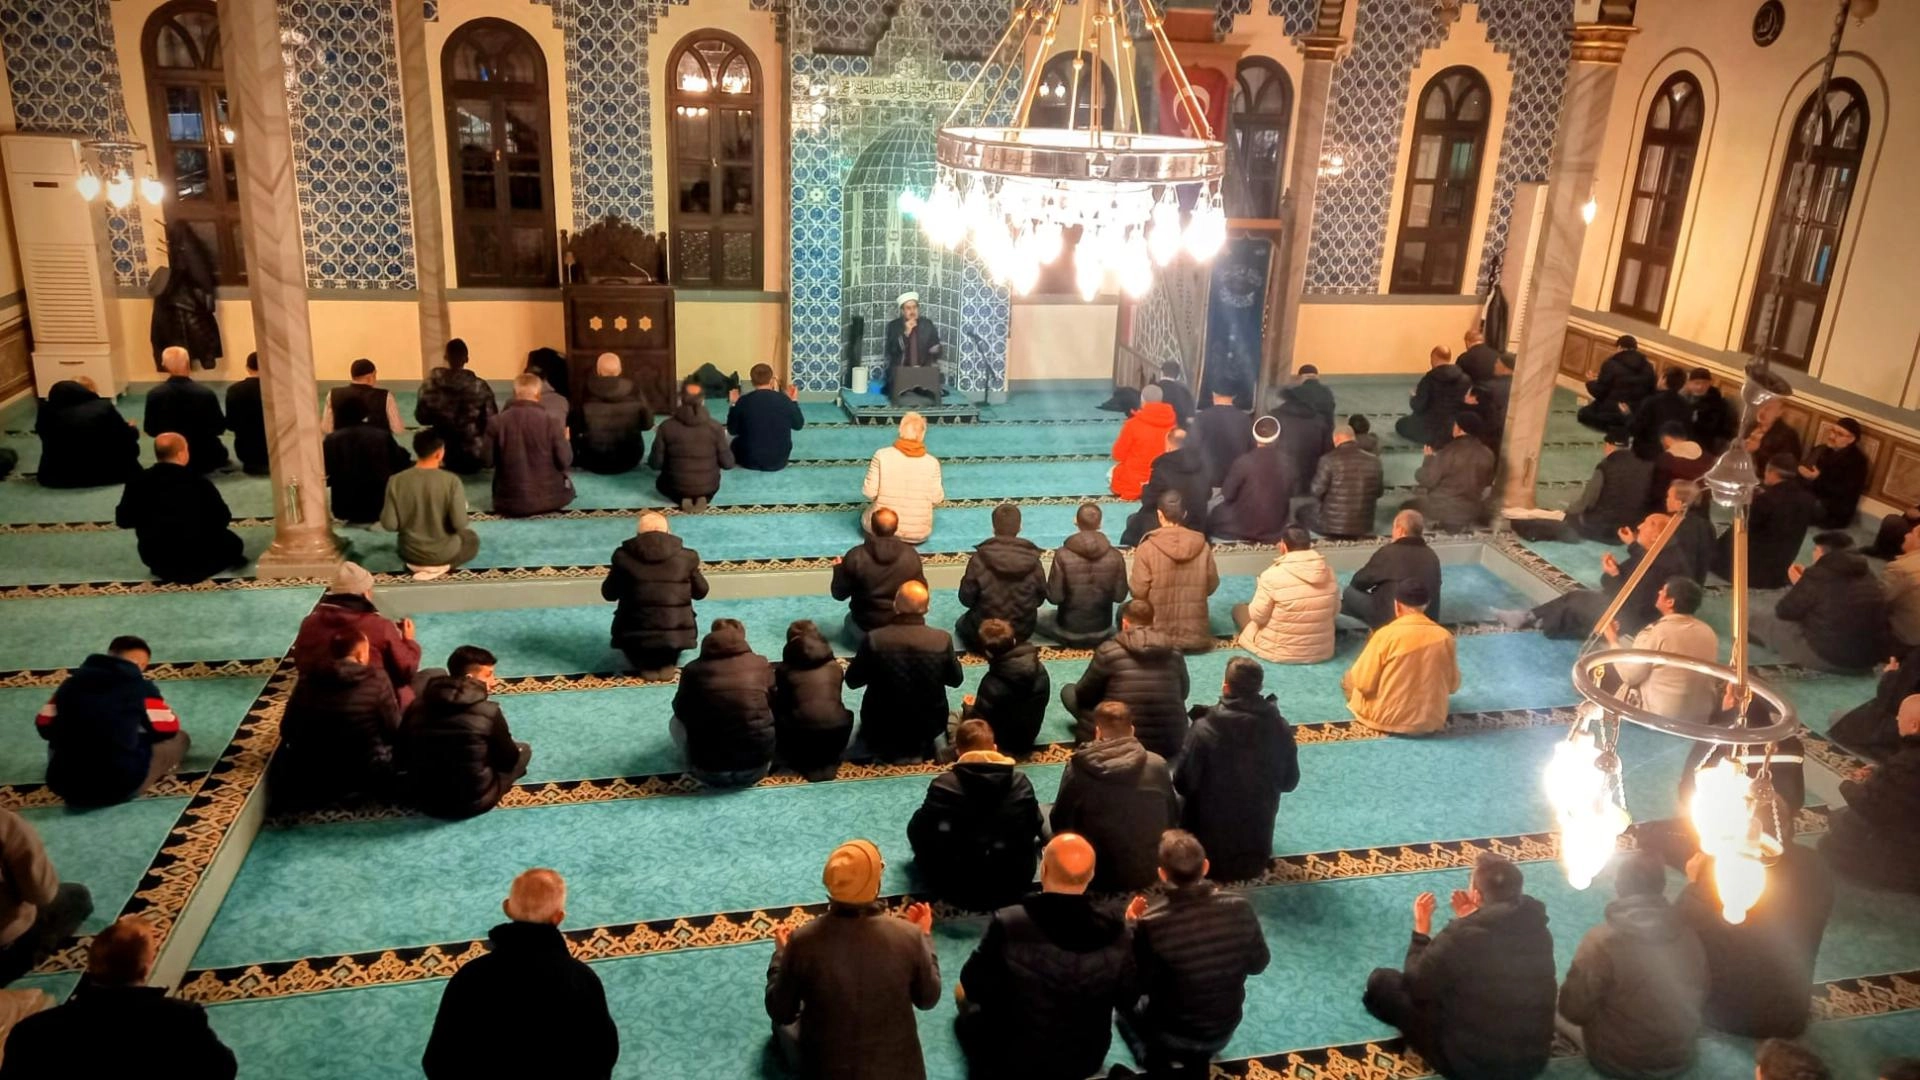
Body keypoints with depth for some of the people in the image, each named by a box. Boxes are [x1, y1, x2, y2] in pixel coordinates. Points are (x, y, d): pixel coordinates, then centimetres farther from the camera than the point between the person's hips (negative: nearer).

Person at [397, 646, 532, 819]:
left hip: (422, 799, 3)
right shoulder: (489, 712, -20)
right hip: (473, 802, -2)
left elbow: (400, 759, 2)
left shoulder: (418, 705, -8)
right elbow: (509, 760, -6)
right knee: (524, 750, 17)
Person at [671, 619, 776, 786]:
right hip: (757, 769, 1)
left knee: (676, 722, 24)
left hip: (709, 773, -1)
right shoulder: (760, 665, -3)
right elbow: (775, 706, 12)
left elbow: (680, 711, 11)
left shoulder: (694, 670, -5)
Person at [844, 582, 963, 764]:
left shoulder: (875, 639, -22)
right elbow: (955, 680, -2)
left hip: (882, 727, -1)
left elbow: (852, 681, -7)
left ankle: (887, 749, 19)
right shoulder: (942, 639, -20)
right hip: (929, 726, 1)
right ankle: (920, 749, 21)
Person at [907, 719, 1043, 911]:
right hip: (1014, 885, 3)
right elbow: (1034, 827, 6)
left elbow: (918, 831, -6)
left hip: (958, 889, -3)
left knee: (918, 829, 17)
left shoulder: (944, 785, -16)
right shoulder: (1020, 781, -7)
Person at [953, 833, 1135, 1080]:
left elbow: (972, 988, -14)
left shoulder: (1008, 924, -29)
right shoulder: (1116, 933, -22)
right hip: (1088, 1060, 3)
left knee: (970, 1011, 27)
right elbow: (1126, 999, -4)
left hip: (1015, 1060, -3)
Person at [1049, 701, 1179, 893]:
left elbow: (1059, 824, -2)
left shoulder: (1078, 769, -12)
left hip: (1099, 879, -1)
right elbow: (1173, 819, 5)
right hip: (1152, 875, 1)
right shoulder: (1157, 765, -7)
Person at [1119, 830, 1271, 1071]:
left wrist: (1132, 929, -6)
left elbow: (1138, 986, -14)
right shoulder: (1239, 907, -21)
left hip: (1171, 1034, -3)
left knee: (1126, 999, 28)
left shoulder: (1150, 923, -29)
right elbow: (1258, 964, -5)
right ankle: (1197, 1057, 21)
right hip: (1224, 1032, 3)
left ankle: (1154, 1057, 12)